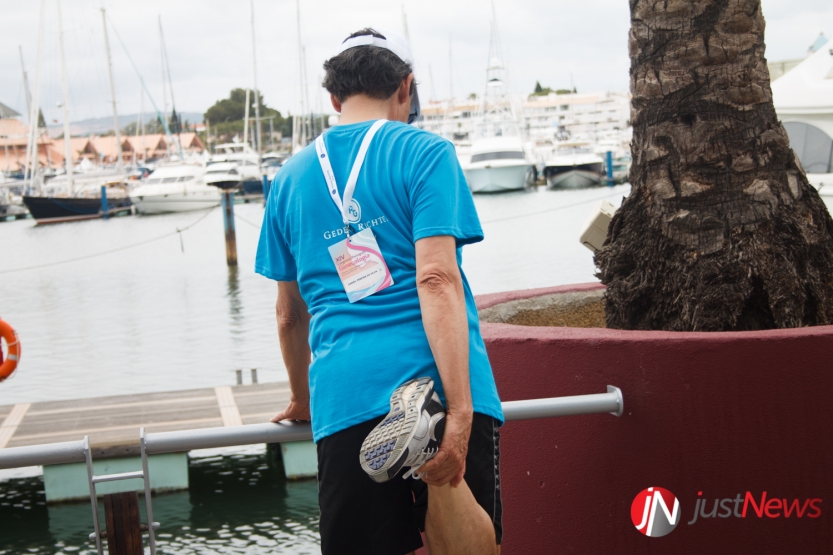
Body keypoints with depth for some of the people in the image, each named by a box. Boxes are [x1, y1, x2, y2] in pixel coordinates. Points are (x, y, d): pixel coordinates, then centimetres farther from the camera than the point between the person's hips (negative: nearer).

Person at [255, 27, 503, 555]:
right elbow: (436, 279, -11)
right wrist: (460, 412, -16)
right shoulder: (424, 153, 3)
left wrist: (303, 401, 39)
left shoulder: (291, 176, 18)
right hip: (436, 383, -3)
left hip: (343, 395, 4)